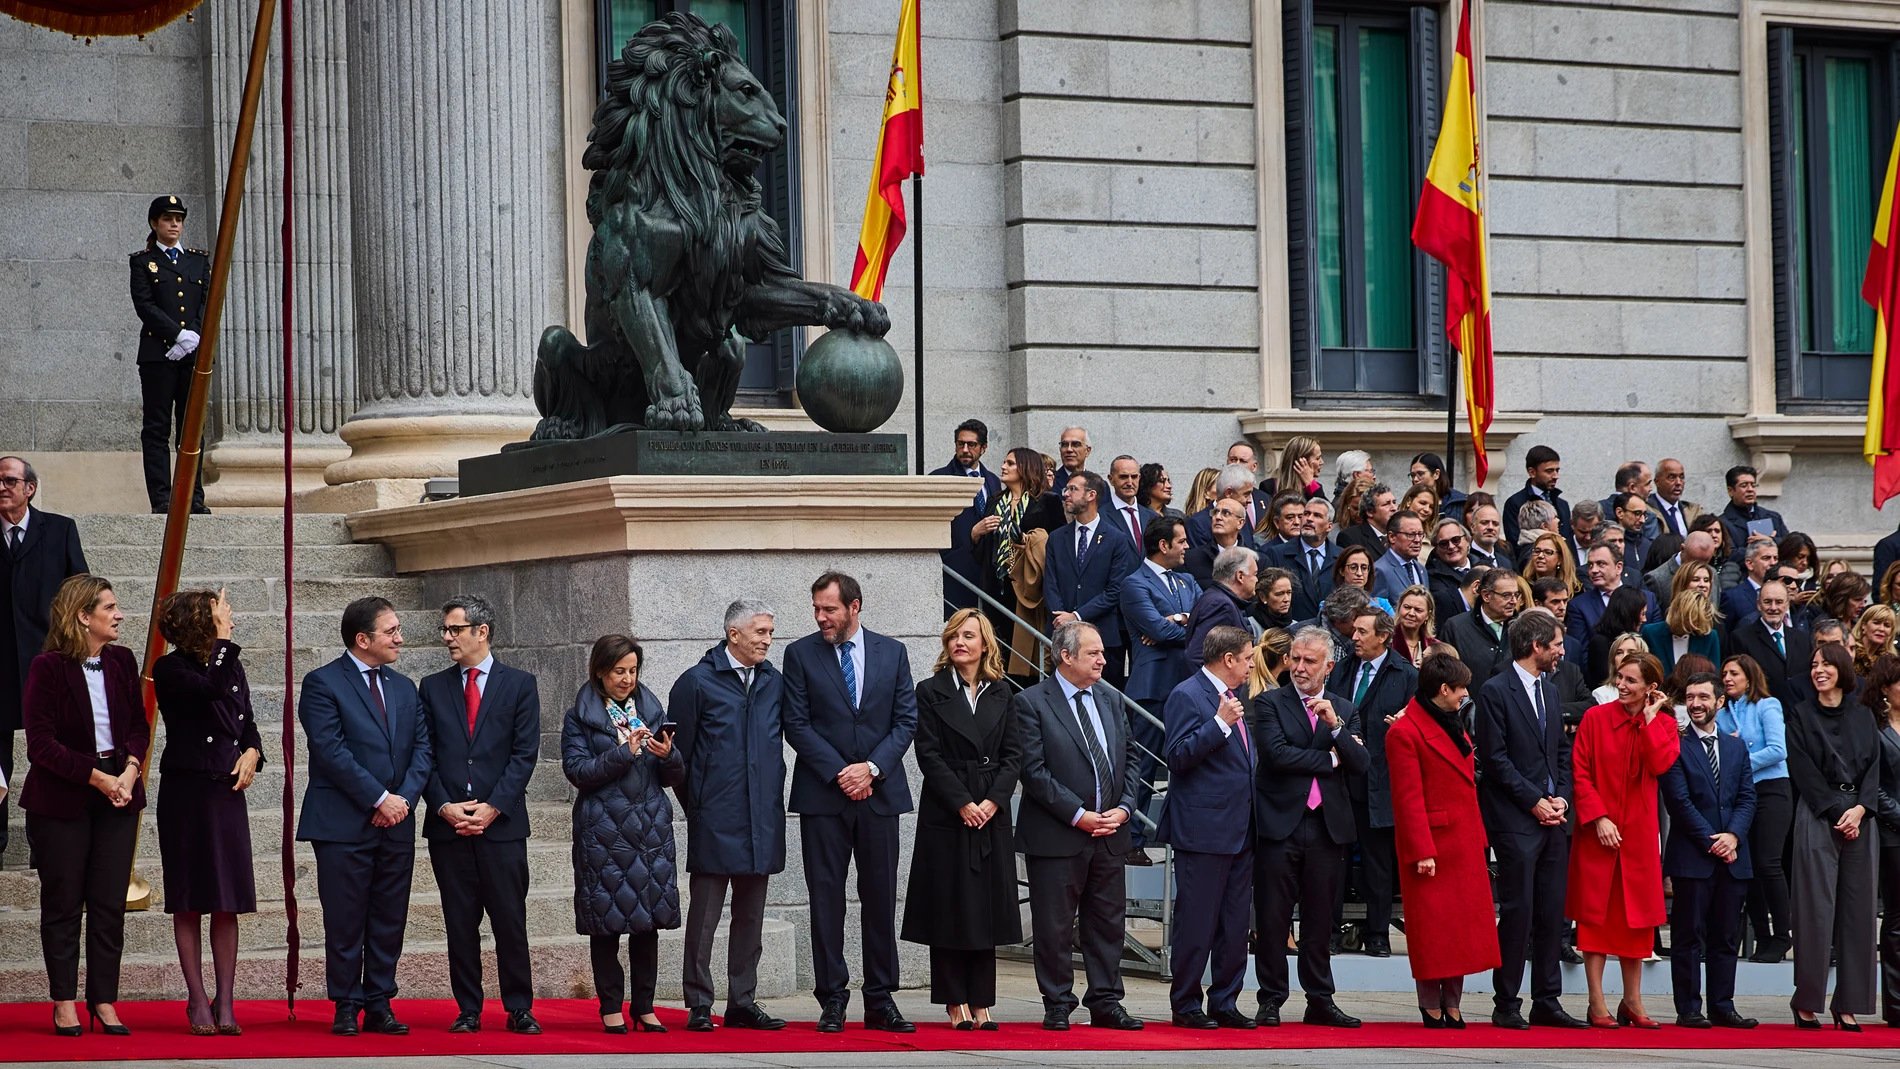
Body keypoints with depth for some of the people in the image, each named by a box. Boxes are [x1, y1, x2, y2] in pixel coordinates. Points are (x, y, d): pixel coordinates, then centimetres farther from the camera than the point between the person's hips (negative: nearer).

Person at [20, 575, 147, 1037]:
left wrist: (129, 770, -10)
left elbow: (138, 725, 9)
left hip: (117, 796, 4)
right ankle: (64, 1002, 12)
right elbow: (41, 742, -13)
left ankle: (104, 1000, 11)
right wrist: (97, 778, -17)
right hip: (61, 799, -4)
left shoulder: (122, 661, 6)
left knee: (110, 903, 4)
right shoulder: (48, 668, -10)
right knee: (63, 902, 4)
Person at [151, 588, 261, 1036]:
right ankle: (197, 1001, 7)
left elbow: (247, 723, 20)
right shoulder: (170, 670, -7)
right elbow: (209, 688, -27)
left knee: (228, 901, 2)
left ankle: (225, 1001, 6)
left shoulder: (230, 665, 12)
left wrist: (251, 754, 1)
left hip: (227, 790, 5)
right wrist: (223, 640, -18)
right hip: (186, 792, -5)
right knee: (189, 901, 1)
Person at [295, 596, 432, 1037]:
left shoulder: (404, 688, 16)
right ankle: (347, 1009, 7)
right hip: (344, 825, -5)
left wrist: (405, 798, -7)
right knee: (345, 924, -1)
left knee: (389, 923, 6)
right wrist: (379, 798, -14)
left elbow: (423, 748, 10)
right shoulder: (322, 684, -4)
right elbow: (331, 751, -13)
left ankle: (379, 1006, 13)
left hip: (395, 825, 6)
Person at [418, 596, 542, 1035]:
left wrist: (493, 807, -10)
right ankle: (468, 1011, 8)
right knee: (460, 924, 3)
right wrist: (444, 807, -6)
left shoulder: (519, 685, 5)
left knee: (510, 921, -2)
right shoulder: (432, 687, 12)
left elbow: (524, 754, -1)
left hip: (501, 822, -2)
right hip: (447, 825, 2)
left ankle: (519, 1009, 5)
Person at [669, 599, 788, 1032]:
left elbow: (793, 734, 17)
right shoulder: (697, 683, -4)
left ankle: (743, 1003, 16)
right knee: (704, 915, -2)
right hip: (714, 821, -5)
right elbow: (678, 751, -1)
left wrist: (771, 798, 12)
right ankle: (699, 1006, 3)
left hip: (762, 821, 5)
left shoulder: (774, 683, 9)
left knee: (750, 916, 10)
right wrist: (694, 805, 1)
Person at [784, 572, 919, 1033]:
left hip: (879, 792, 2)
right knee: (826, 896, -1)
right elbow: (797, 724, -2)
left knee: (880, 895, 4)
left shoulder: (892, 653, 8)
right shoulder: (800, 654, 3)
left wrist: (872, 767, -9)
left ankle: (881, 1001, 9)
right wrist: (839, 773, -10)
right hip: (822, 796, -2)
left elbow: (906, 719, 4)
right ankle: (832, 1000, 4)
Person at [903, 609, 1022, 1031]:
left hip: (992, 814, 3)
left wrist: (993, 800, -9)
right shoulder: (931, 692, 0)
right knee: (949, 907, -1)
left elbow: (1013, 755, 5)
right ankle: (956, 1003, 4)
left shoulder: (1001, 694, 9)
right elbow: (929, 756, -6)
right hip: (945, 814, -3)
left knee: (987, 908, 3)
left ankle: (980, 1003, 8)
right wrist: (962, 803, -13)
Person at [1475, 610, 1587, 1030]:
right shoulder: (1495, 691, -6)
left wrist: (1561, 796, 3)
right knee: (1517, 911, -7)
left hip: (1552, 818, 7)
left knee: (1552, 913, 6)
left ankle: (1547, 1002, 12)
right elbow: (1494, 758, -11)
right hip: (1515, 820, -7)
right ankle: (1506, 1006, -2)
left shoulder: (1549, 691, 18)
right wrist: (1534, 801, -12)